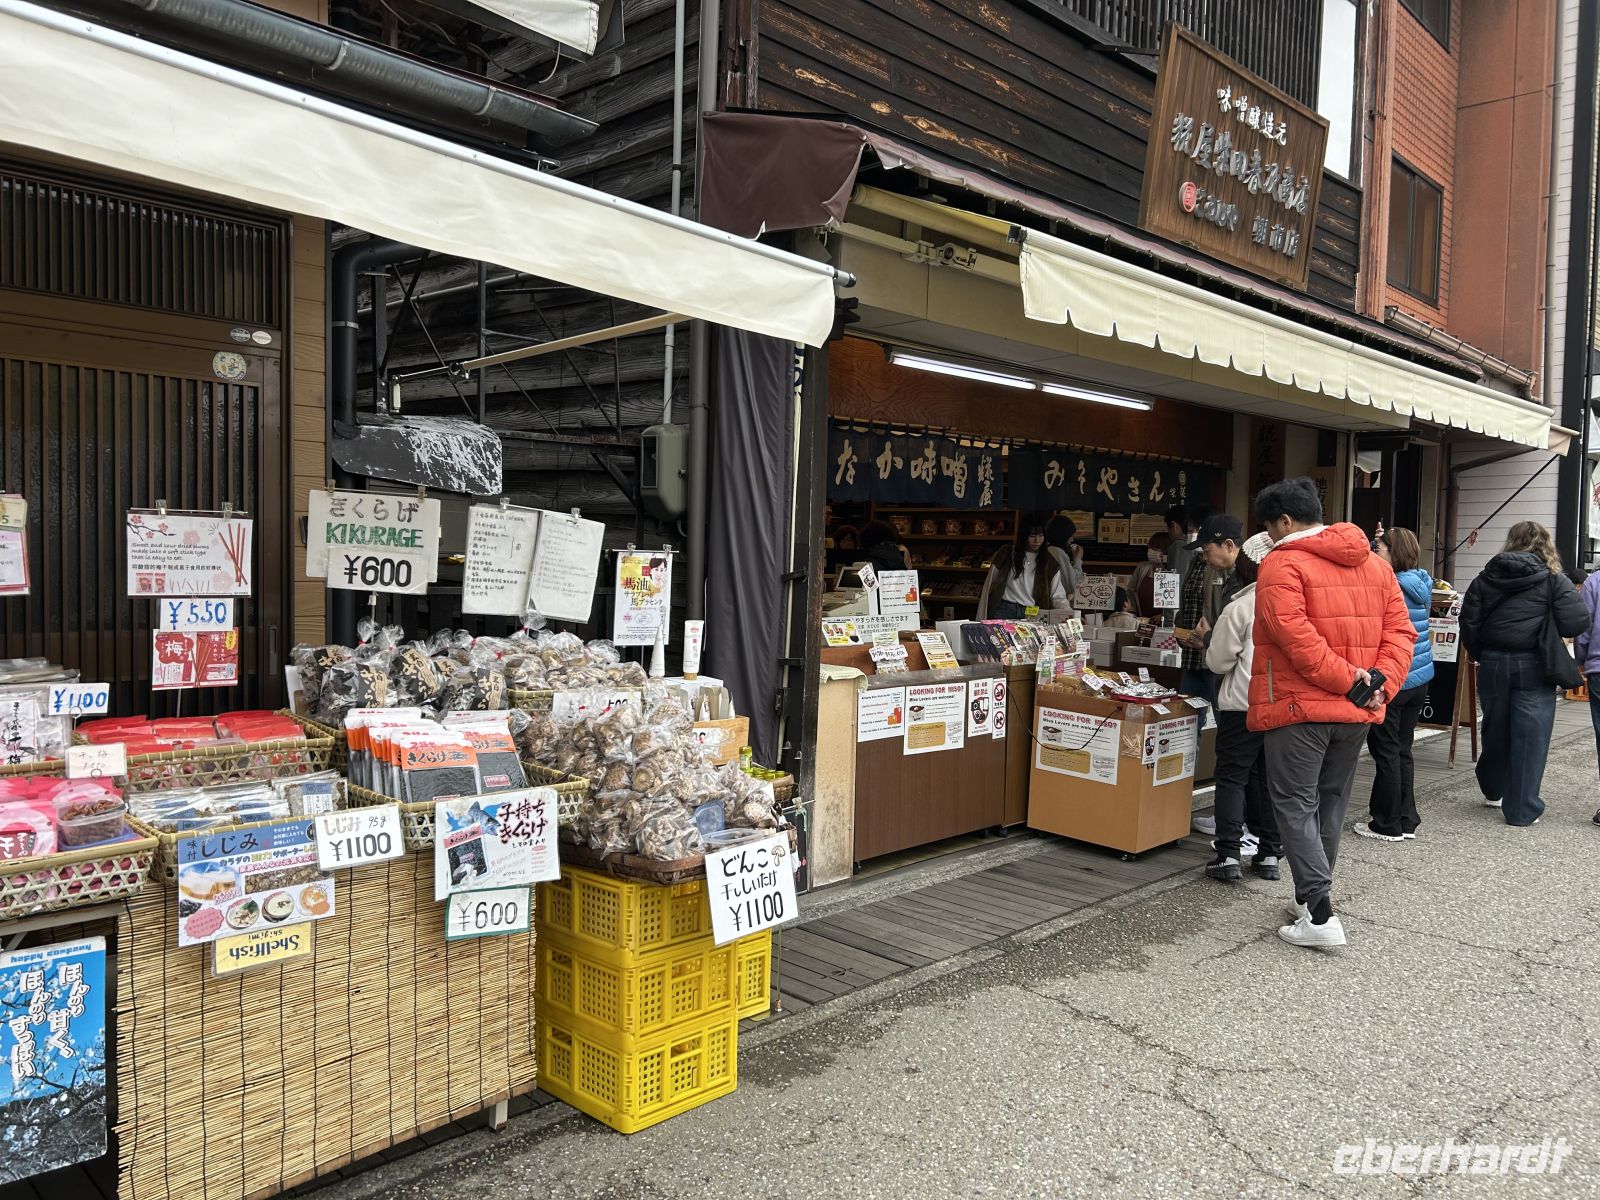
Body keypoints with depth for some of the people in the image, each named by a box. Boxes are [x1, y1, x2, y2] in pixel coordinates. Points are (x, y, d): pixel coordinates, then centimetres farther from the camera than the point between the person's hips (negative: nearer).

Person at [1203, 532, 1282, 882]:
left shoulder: (1239, 608, -12)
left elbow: (1218, 662, -7)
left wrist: (1211, 646, 13)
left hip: (1243, 704, -4)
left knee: (1232, 777, 3)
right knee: (1270, 777, 14)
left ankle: (1228, 854, -1)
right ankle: (1270, 853, 18)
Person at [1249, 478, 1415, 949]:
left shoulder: (1281, 564, -11)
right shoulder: (1374, 564, 12)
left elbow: (1295, 636, -22)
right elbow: (1400, 630, 5)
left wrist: (1346, 680, -17)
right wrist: (1381, 682, -4)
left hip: (1299, 707, -7)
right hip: (1356, 713, 7)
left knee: (1295, 806, -1)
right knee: (1331, 803, 18)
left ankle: (1320, 916, -6)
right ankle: (1312, 894, 30)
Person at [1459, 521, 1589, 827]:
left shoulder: (1486, 577, 4)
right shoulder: (1554, 581, -5)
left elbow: (1469, 622, 0)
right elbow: (1577, 623, -13)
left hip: (1493, 663, 3)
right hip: (1533, 666, -3)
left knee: (1495, 730, 18)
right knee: (1530, 736, 3)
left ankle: (1492, 791, 36)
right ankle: (1522, 809, 6)